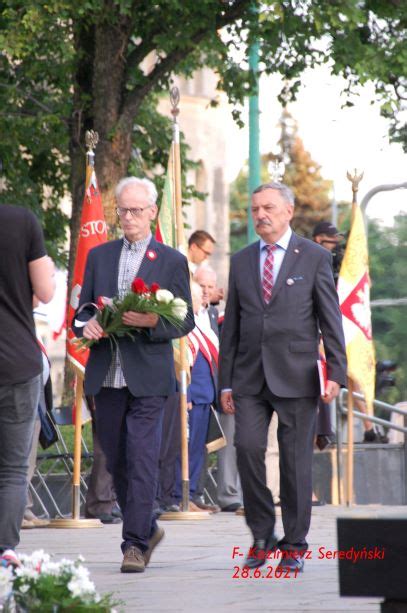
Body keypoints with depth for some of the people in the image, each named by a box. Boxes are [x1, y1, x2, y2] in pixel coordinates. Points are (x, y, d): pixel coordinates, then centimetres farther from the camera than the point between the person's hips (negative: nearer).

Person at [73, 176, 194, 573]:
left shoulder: (172, 261, 4)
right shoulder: (99, 256, 14)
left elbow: (186, 321, 2)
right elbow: (82, 310, 15)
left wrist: (151, 321, -17)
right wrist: (87, 324, -8)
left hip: (148, 376, -4)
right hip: (106, 374, 4)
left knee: (142, 461, -10)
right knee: (116, 461, 9)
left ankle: (135, 544, -8)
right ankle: (146, 529, 26)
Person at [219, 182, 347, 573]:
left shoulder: (314, 258, 3)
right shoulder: (241, 261, 13)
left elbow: (331, 320, 1)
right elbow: (231, 325, 14)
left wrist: (336, 372, -9)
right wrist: (226, 381, 9)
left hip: (296, 376, -3)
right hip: (250, 376, 3)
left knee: (296, 460, 0)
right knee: (247, 448, -11)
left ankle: (294, 545, 9)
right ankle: (262, 535, 5)